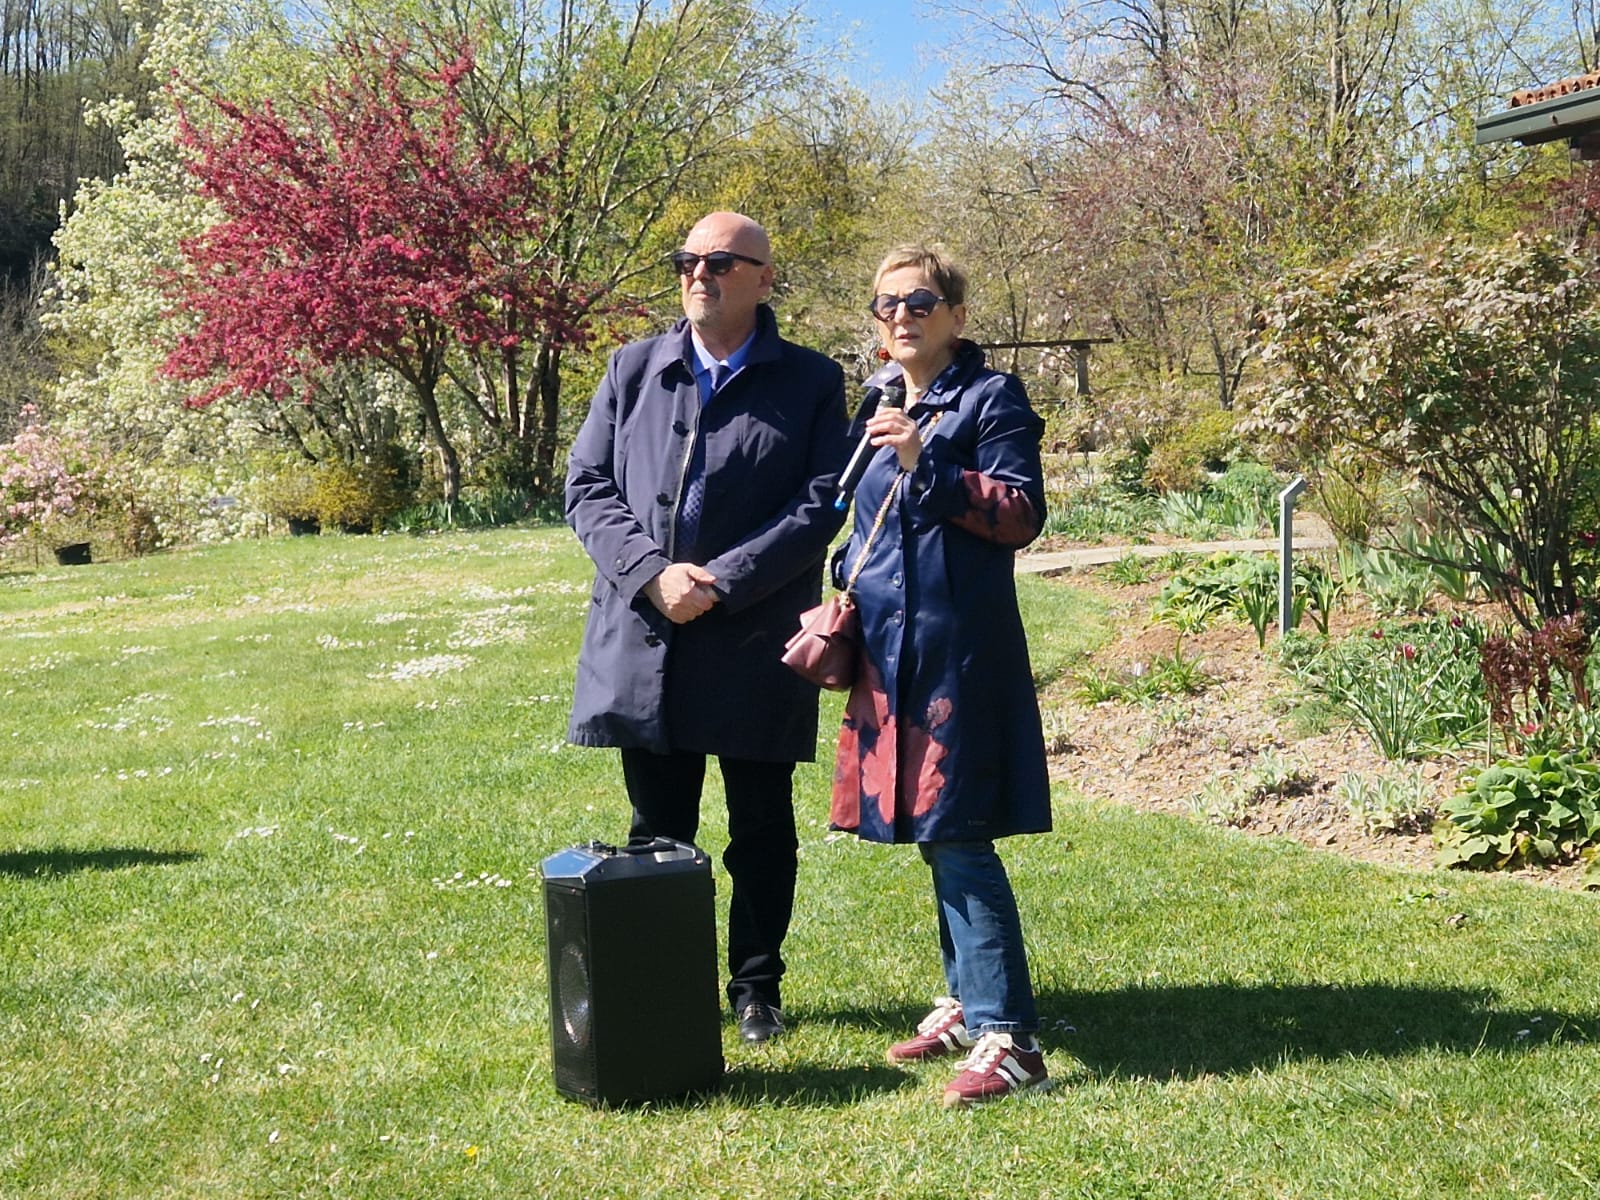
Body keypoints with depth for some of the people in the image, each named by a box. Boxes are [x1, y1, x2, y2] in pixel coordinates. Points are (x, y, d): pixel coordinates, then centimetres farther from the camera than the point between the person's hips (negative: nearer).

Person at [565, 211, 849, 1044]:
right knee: (656, 832, 12)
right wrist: (653, 573, -12)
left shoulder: (811, 382, 1)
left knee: (762, 833, 9)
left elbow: (823, 502, -7)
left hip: (757, 647, -2)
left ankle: (757, 987, 23)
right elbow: (587, 486, 4)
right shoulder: (633, 369, 9)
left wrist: (722, 581, -16)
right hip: (645, 641, 2)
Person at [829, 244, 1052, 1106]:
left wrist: (927, 464, -21)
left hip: (960, 646, -8)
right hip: (889, 645, 8)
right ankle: (968, 1002, 25)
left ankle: (1007, 1035, -8)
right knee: (932, 835, 13)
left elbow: (1022, 515, -13)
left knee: (958, 837, -11)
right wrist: (843, 594, 9)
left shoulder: (991, 398, -5)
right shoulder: (878, 402, 17)